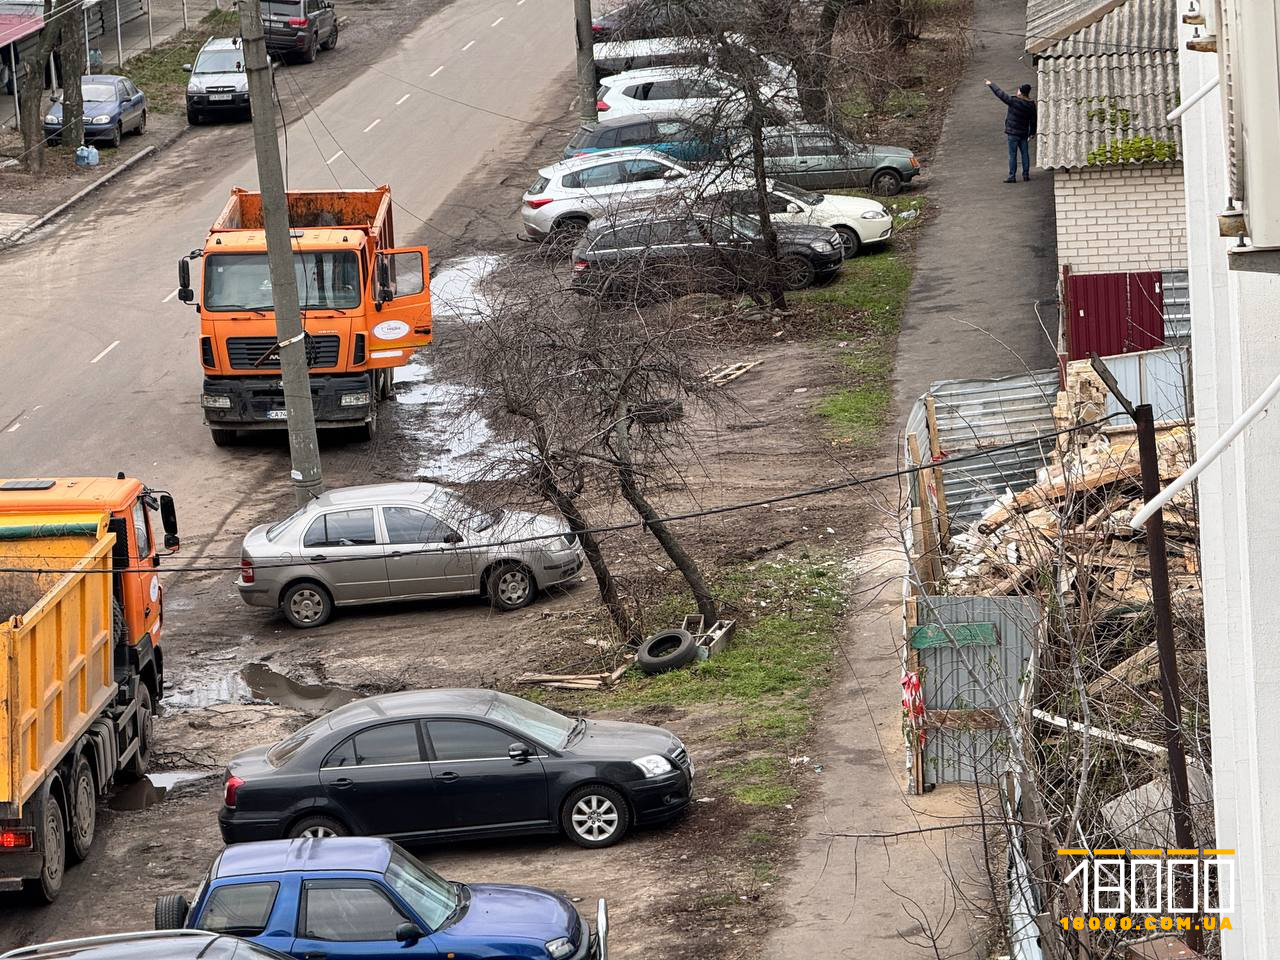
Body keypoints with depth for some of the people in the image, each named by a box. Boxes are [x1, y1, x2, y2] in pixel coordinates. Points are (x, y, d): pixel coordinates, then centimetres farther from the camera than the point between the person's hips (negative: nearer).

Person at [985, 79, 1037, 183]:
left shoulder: (1014, 101, -17)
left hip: (1013, 133, -5)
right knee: (1025, 154, 12)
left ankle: (1012, 176, -2)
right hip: (1024, 133, 5)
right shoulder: (1031, 105, 1)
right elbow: (1033, 120, 10)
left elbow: (1001, 94, -11)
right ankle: (1026, 174, 15)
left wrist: (991, 85, 2)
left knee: (1013, 155, -2)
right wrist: (1032, 132, 23)